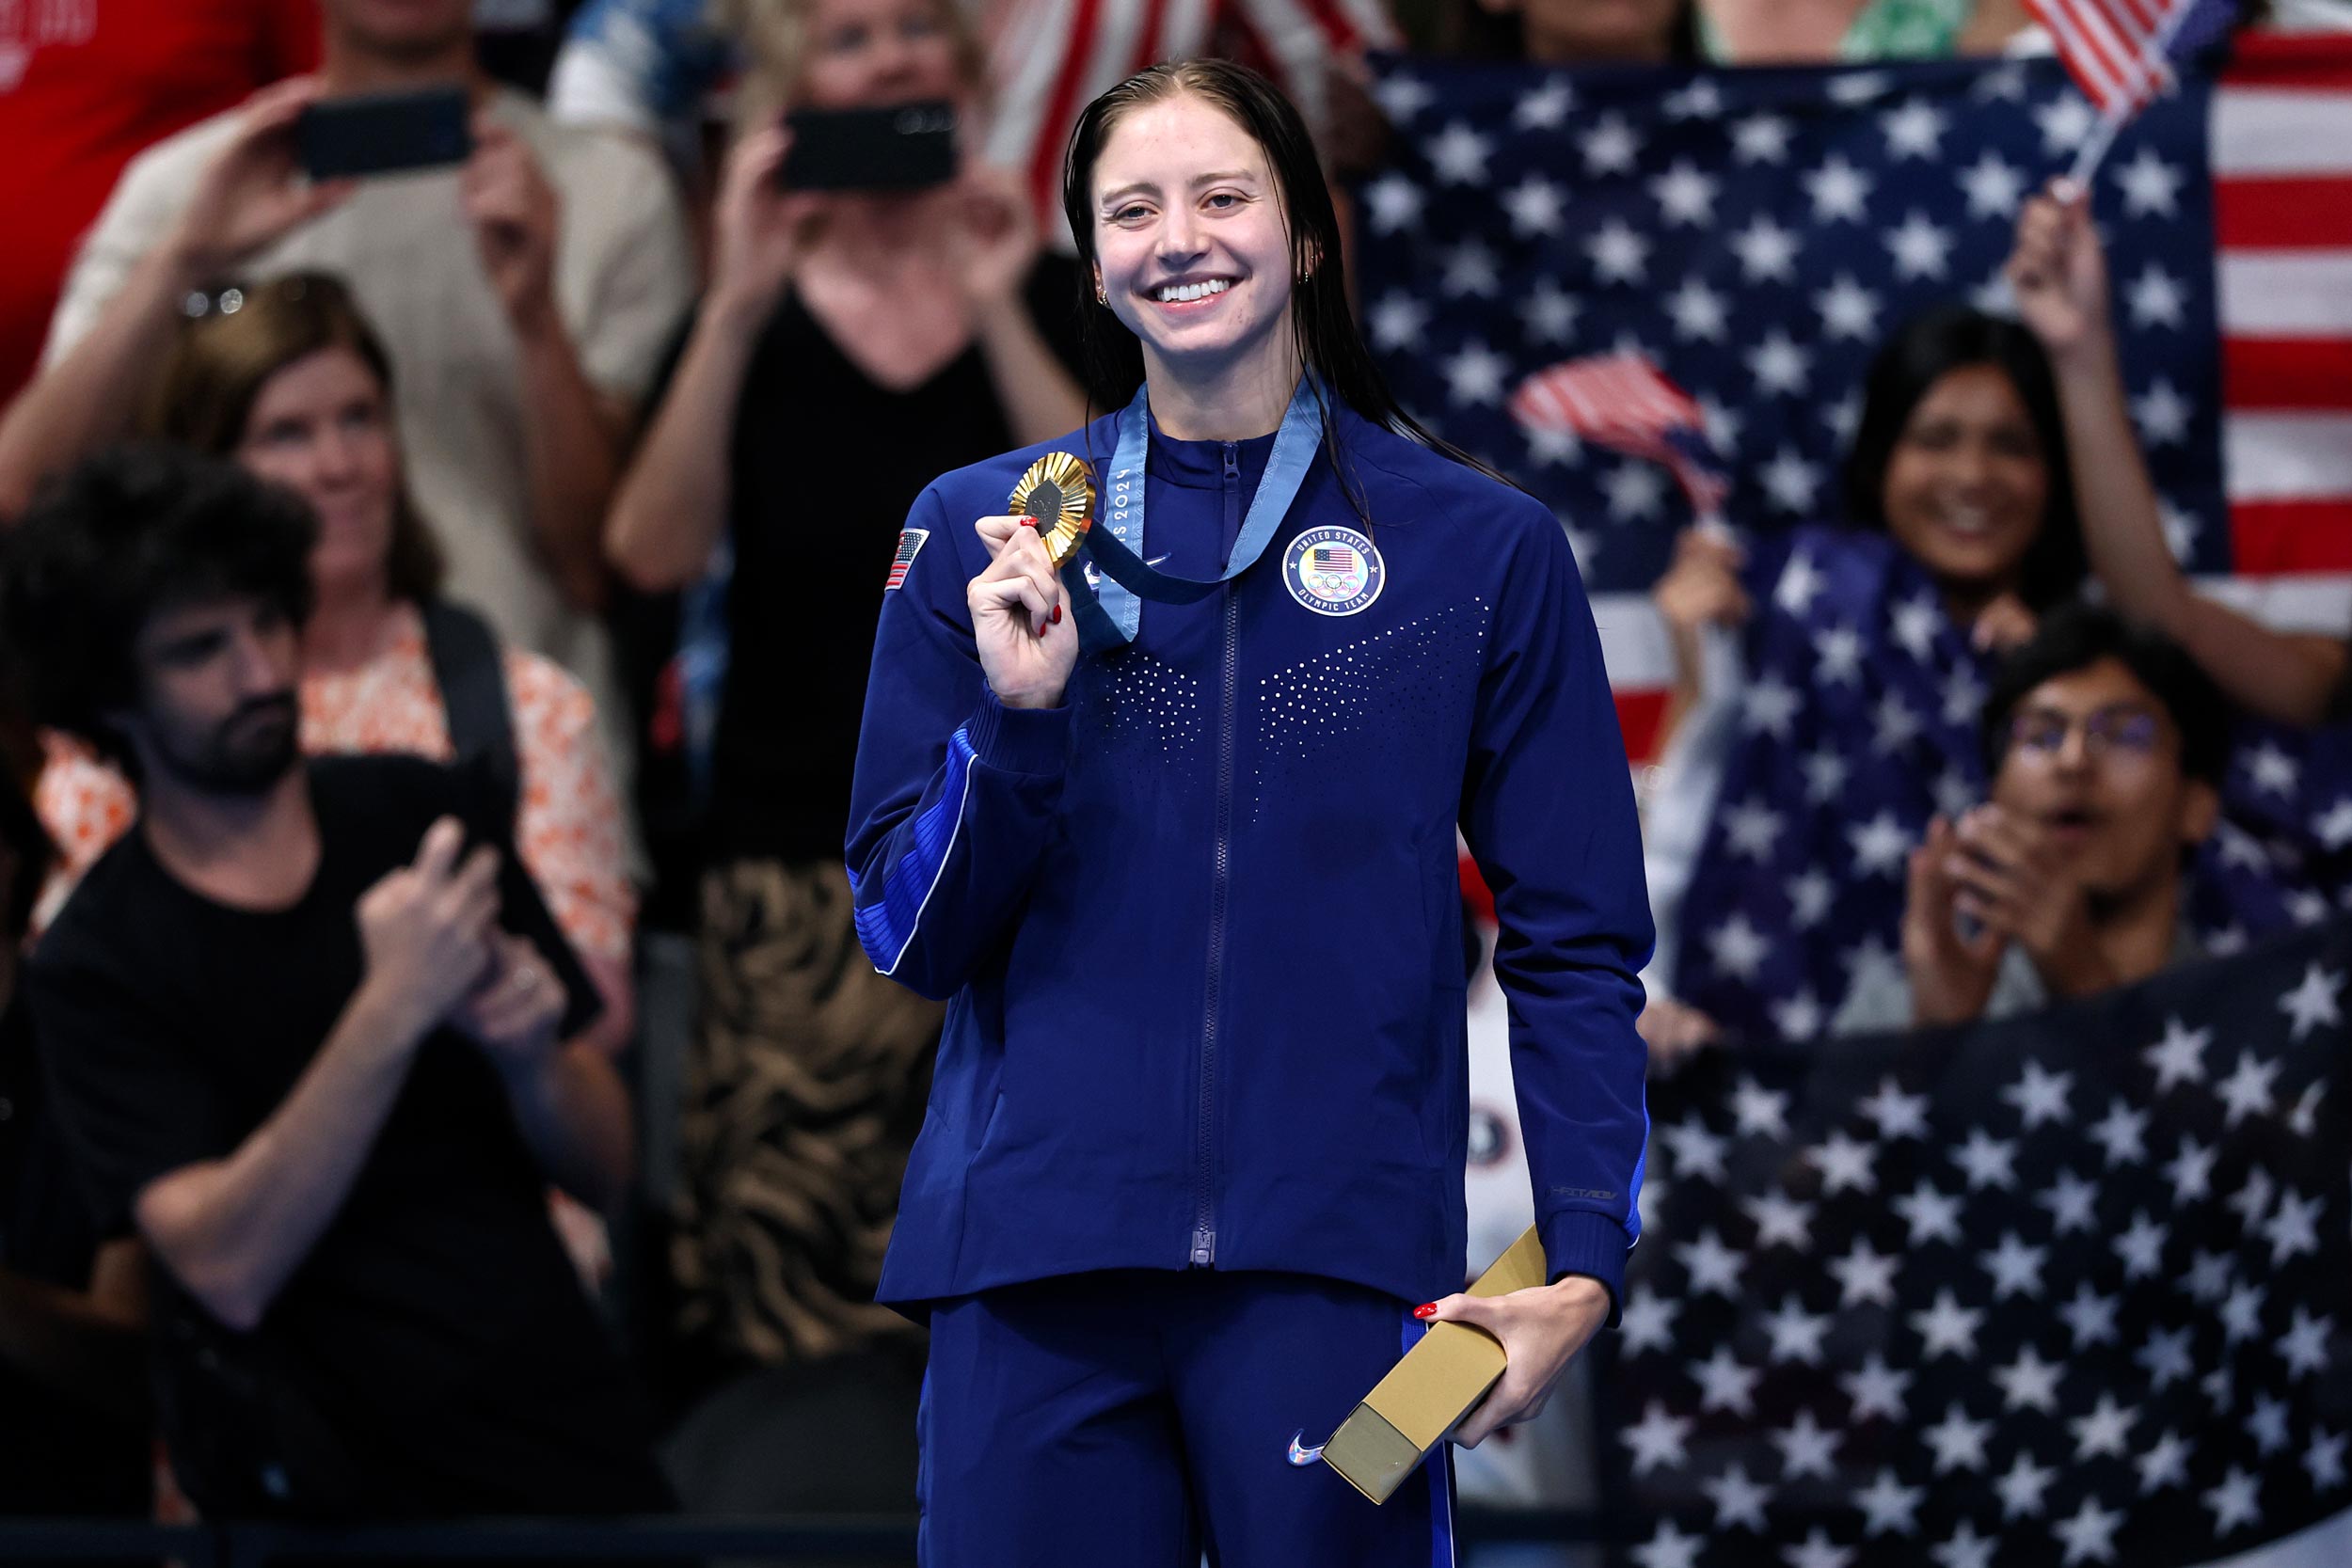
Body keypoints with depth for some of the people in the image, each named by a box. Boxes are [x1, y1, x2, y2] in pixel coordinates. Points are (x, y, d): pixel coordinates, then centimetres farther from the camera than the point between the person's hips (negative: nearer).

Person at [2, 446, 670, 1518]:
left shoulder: (420, 815, 7)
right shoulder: (95, 965, -4)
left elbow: (605, 1168, 9)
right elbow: (227, 1271, -18)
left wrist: (526, 1052, -12)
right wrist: (390, 1014, -25)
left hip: (575, 1426, 0)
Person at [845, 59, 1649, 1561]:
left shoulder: (1485, 551, 5)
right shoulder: (975, 535, 8)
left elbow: (1576, 947, 5)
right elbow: (911, 939, 8)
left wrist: (1587, 1267, -7)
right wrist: (1017, 718, -9)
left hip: (1335, 1267, -1)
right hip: (1032, 1256, 1)